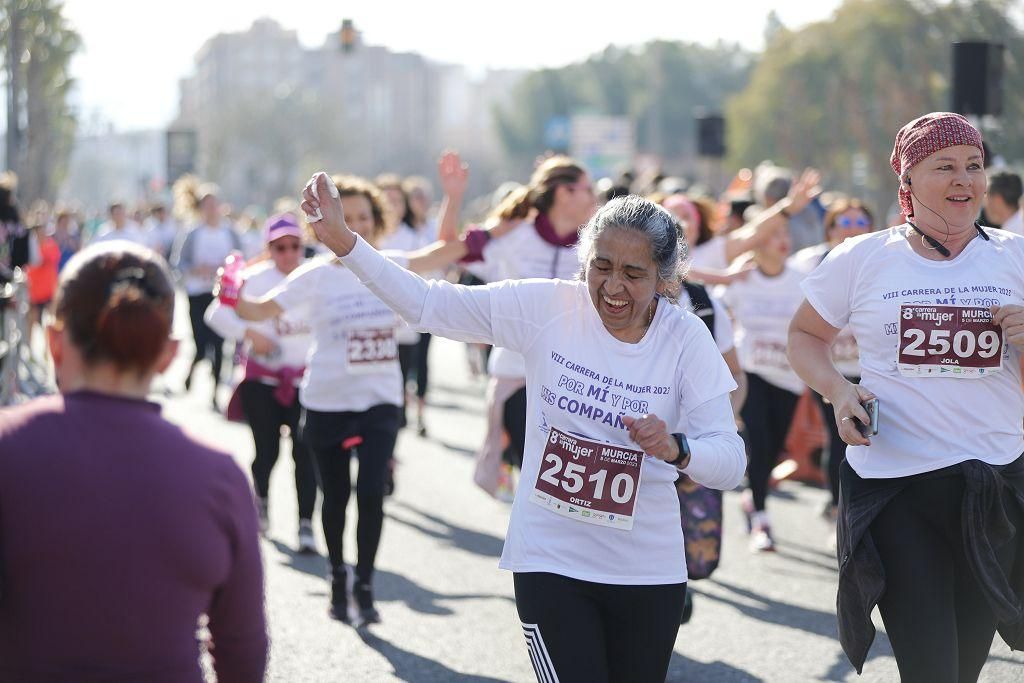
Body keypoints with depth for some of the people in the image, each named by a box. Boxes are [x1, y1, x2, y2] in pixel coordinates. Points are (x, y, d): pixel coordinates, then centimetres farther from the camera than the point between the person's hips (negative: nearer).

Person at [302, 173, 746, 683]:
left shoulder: (688, 340, -8)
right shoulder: (545, 308, -8)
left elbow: (730, 463, -11)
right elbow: (428, 305, -5)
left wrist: (675, 449, -32)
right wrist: (343, 240, -12)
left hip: (648, 571, 2)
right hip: (551, 561, -2)